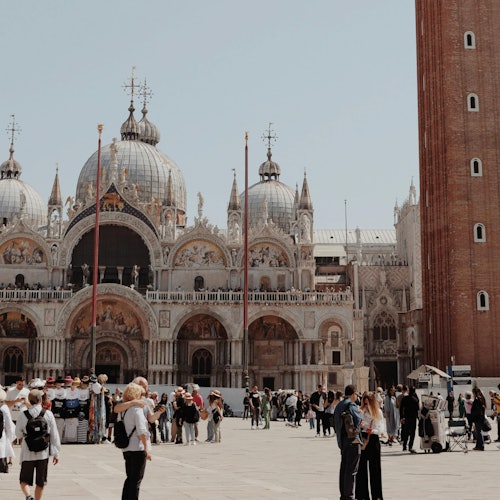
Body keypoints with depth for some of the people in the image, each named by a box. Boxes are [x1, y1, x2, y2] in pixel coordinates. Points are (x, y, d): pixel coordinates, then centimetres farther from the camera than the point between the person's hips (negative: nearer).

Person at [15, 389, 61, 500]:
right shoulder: (48, 414, -5)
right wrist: (56, 453, 5)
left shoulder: (22, 415, -6)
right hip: (43, 453, 0)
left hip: (28, 453, 0)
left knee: (25, 480, 9)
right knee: (40, 482, 13)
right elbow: (54, 434, -2)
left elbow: (18, 434, 4)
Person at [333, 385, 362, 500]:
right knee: (351, 469, -3)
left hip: (342, 441, 9)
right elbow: (357, 420, -26)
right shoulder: (351, 405, -13)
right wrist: (356, 435, -14)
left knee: (343, 468, 14)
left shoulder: (339, 405, 14)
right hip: (352, 441, -9)